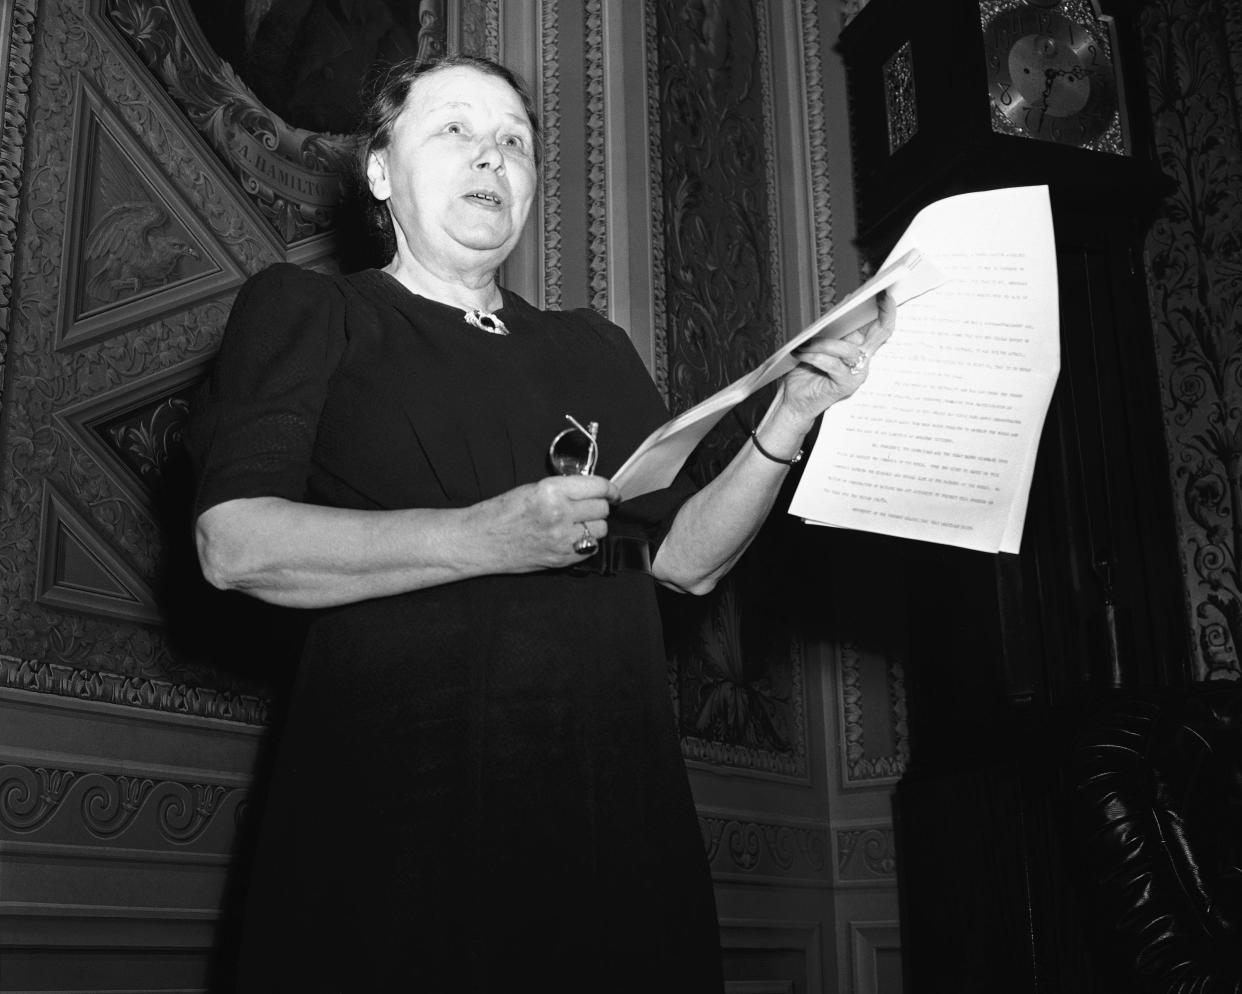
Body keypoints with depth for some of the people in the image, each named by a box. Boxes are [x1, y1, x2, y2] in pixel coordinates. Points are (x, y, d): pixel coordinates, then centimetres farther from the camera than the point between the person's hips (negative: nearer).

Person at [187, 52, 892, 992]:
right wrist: (482, 539, -18)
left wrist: (789, 419, -2)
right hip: (402, 813, -4)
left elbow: (688, 558, 13)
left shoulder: (594, 349, 20)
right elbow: (236, 543, -9)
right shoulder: (307, 312, 6)